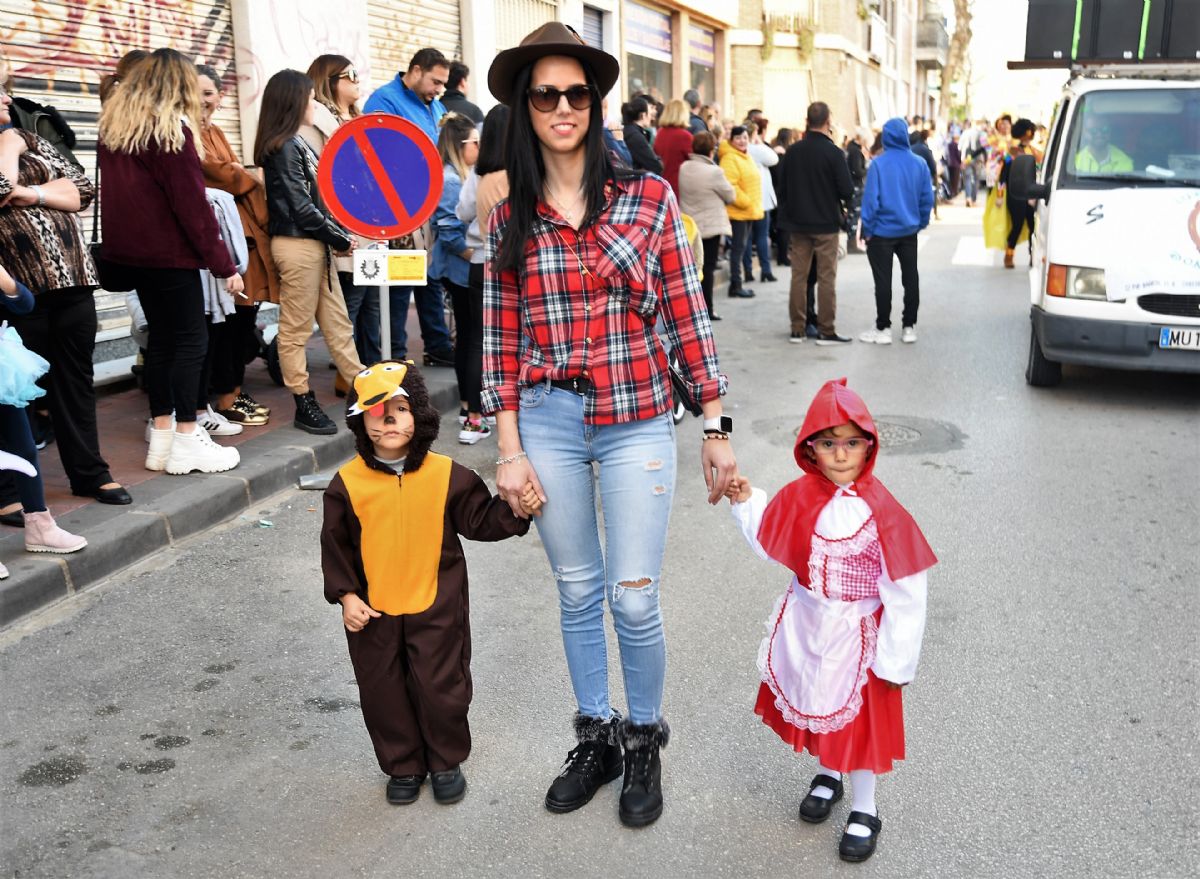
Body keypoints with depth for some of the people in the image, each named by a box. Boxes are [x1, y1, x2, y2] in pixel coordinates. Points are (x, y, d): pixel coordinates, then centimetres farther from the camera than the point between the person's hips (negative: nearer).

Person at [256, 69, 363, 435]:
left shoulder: (296, 143, 14)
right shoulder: (284, 147, -12)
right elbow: (300, 206, -16)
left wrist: (338, 234, 4)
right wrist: (339, 238, -9)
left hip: (314, 244, 9)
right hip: (297, 244, -9)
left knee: (337, 322, 11)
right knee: (295, 330, 1)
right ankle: (305, 406, 8)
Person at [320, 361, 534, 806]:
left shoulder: (447, 474, -7)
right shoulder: (348, 482, -7)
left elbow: (481, 520, 1)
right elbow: (335, 544, 0)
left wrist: (516, 511, -16)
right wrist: (346, 595, -6)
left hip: (436, 607, -1)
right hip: (372, 611, 1)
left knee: (442, 688, 8)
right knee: (384, 694, 13)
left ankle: (446, 762, 32)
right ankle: (403, 767, 33)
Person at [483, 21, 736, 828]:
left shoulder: (648, 197, -2)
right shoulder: (510, 220, 3)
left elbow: (688, 319, -1)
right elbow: (501, 343, 4)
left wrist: (718, 429, -2)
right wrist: (510, 451, 0)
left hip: (637, 424, -2)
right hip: (549, 426, 2)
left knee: (634, 600, 2)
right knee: (577, 594, 14)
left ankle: (645, 745, 27)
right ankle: (596, 739, 34)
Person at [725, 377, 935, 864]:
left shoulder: (881, 512, -22)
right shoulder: (799, 497, -8)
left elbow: (905, 594, -18)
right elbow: (768, 542, 11)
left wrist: (896, 660, -14)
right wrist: (746, 503, -2)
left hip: (857, 635, -4)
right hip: (806, 628, 5)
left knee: (860, 718, 10)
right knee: (813, 705, 21)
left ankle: (864, 810, 31)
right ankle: (826, 775, 48)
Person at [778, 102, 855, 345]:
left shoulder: (792, 151, 0)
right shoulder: (833, 152, -13)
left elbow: (783, 186, 6)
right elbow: (847, 190, -13)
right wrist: (840, 203, 9)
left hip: (798, 223, 4)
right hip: (826, 224, -4)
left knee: (799, 276, 9)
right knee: (826, 278, 2)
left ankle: (797, 329, 11)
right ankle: (826, 331, 4)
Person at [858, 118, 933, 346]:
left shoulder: (878, 164, -15)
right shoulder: (919, 164, -3)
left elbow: (870, 199, -14)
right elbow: (927, 198, 1)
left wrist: (867, 229, -6)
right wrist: (921, 223, 13)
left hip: (882, 231, -4)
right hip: (909, 231, 4)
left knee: (883, 282, 4)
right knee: (911, 279, 13)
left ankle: (883, 329, 9)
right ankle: (909, 327, 18)